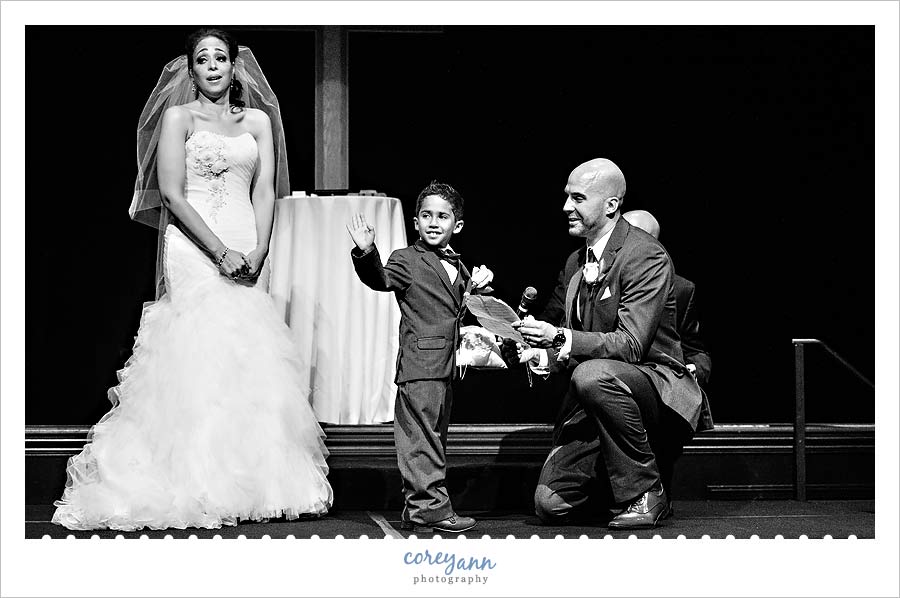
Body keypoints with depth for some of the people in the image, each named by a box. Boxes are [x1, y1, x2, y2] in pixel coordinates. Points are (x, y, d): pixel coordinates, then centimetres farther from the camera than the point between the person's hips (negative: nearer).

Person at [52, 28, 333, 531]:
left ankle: (256, 481, 2)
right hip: (194, 250, -4)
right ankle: (196, 485, -9)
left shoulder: (258, 121, 14)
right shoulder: (178, 117, 3)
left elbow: (265, 192, 7)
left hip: (246, 254, 4)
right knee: (199, 356, -10)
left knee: (252, 362, -2)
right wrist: (221, 252, -13)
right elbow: (172, 194, -5)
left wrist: (256, 254, -8)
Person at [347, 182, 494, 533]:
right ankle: (429, 506, -9)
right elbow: (380, 279, -21)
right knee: (422, 437, -9)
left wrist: (476, 288, 10)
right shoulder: (407, 261, -4)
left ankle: (418, 510, 19)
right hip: (420, 364, -8)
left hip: (446, 366, 8)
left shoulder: (458, 268, 18)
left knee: (435, 435, 12)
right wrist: (366, 253, -38)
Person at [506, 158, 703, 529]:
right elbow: (552, 325, 17)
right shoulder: (575, 263, 11)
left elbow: (630, 345, -22)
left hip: (655, 382, -6)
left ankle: (645, 492, -21)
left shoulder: (647, 257, -13)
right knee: (551, 505, -10)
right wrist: (534, 353, -7)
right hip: (590, 401, 6)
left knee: (592, 375, -39)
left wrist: (561, 339, -34)